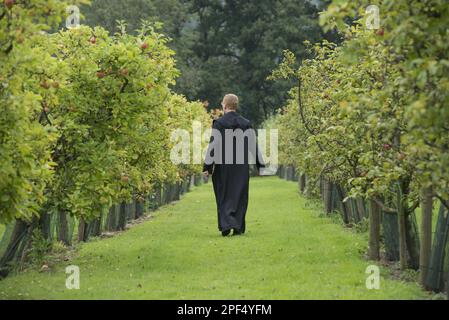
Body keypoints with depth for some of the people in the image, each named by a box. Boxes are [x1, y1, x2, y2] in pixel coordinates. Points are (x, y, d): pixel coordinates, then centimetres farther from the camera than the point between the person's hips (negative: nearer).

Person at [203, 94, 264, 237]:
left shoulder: (218, 123, -10)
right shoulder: (246, 124, 1)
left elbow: (213, 145, -13)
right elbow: (254, 145, 2)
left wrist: (207, 166, -11)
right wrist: (260, 165, 8)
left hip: (222, 166, -2)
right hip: (242, 167, 2)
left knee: (223, 197, 6)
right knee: (240, 196, 12)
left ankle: (226, 225, -11)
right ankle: (238, 227, 11)